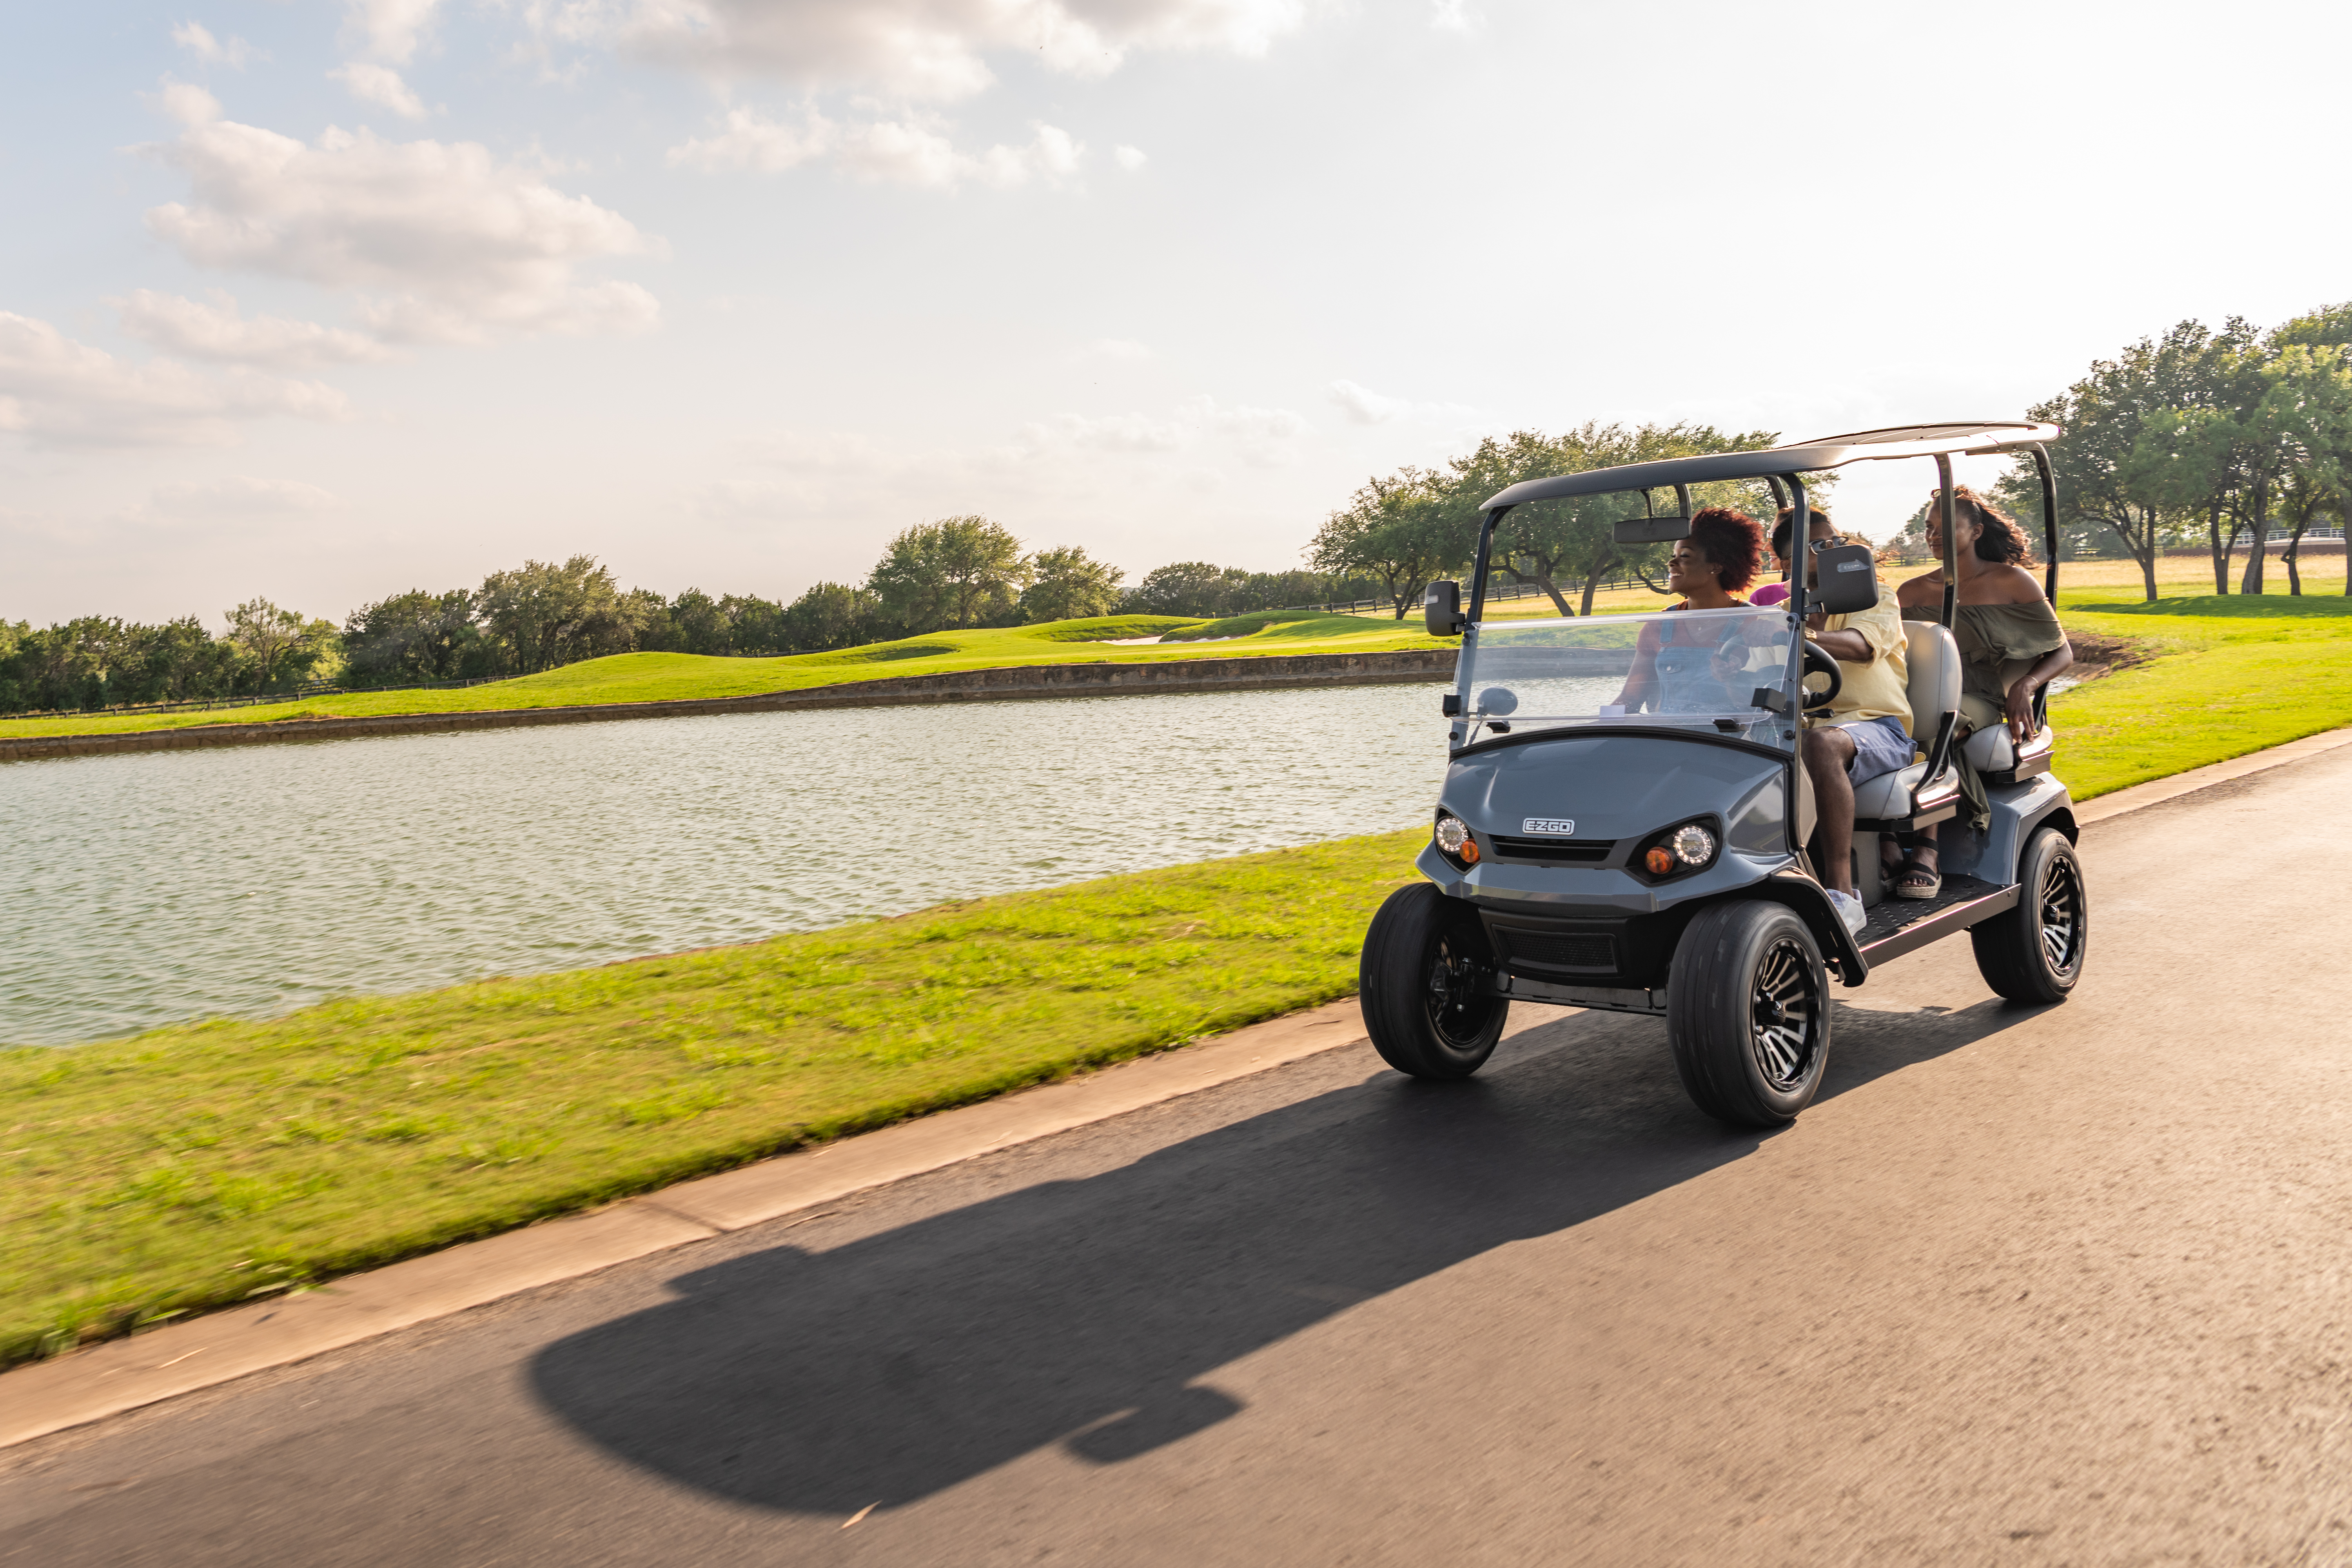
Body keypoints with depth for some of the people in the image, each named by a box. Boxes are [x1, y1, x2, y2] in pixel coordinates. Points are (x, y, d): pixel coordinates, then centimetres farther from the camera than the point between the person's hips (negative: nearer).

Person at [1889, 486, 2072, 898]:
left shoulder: (2012, 582, 8)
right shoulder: (1913, 593, 17)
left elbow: (2062, 651, 10)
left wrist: (2025, 685, -11)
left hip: (1980, 703, -3)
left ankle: (1925, 852, -42)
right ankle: (1887, 845, -40)